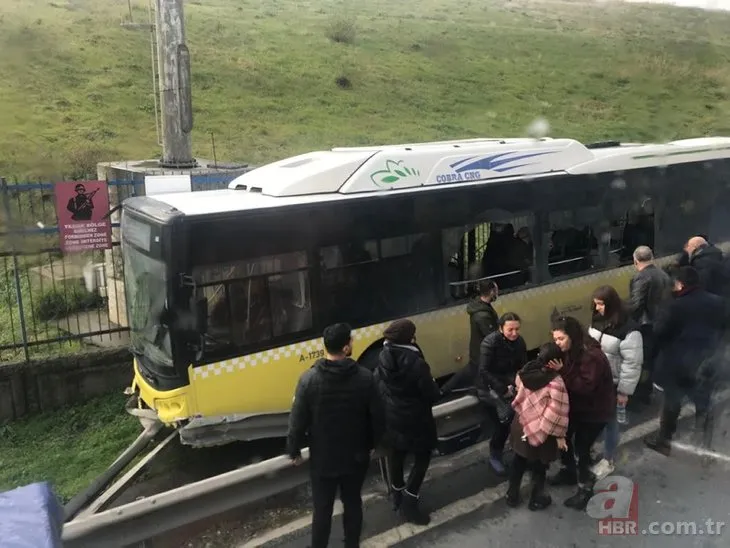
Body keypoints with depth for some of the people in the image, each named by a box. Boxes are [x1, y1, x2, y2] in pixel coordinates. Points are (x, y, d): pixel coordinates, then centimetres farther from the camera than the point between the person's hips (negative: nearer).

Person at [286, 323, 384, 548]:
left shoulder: (309, 379, -19)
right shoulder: (365, 377, -16)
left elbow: (298, 420, -12)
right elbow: (377, 417, -6)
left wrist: (294, 450, 4)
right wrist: (371, 444, 13)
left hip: (323, 458, -1)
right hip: (356, 456, 1)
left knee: (322, 508, 15)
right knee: (353, 502, 22)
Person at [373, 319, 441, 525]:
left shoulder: (383, 358, -8)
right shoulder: (416, 364, -28)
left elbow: (377, 387, 3)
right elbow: (432, 395, -19)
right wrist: (433, 385, 1)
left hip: (390, 417, 6)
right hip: (414, 421, -6)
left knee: (395, 455, 22)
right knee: (422, 456, 13)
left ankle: (398, 496, 40)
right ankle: (409, 504, 13)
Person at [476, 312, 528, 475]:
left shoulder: (519, 341, -5)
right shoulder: (490, 342, -22)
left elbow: (522, 367, 0)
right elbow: (484, 371, -23)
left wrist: (513, 385, -16)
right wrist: (503, 390, -24)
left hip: (510, 384, 5)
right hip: (489, 387, -5)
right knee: (503, 422, -10)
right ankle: (495, 455, 13)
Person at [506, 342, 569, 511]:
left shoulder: (525, 372, -8)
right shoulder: (556, 382, -26)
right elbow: (557, 413, -22)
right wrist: (560, 435, -11)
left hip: (521, 425, 5)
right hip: (541, 432, -5)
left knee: (519, 461, 23)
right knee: (539, 467, 17)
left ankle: (512, 495, 37)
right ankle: (536, 500, 35)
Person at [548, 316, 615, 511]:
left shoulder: (592, 356, -30)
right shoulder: (568, 352, -3)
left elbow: (586, 386, -32)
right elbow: (568, 378, 1)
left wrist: (562, 372, -38)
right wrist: (554, 369, -18)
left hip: (595, 411, -8)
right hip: (576, 406, 8)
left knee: (582, 447, -5)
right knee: (563, 436, 11)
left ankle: (585, 489, 14)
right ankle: (569, 472, 36)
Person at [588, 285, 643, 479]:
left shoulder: (628, 329, -22)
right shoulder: (597, 321, 1)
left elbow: (632, 363, -19)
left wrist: (624, 391, -16)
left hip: (612, 385, -6)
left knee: (610, 421, 10)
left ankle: (608, 461, 27)